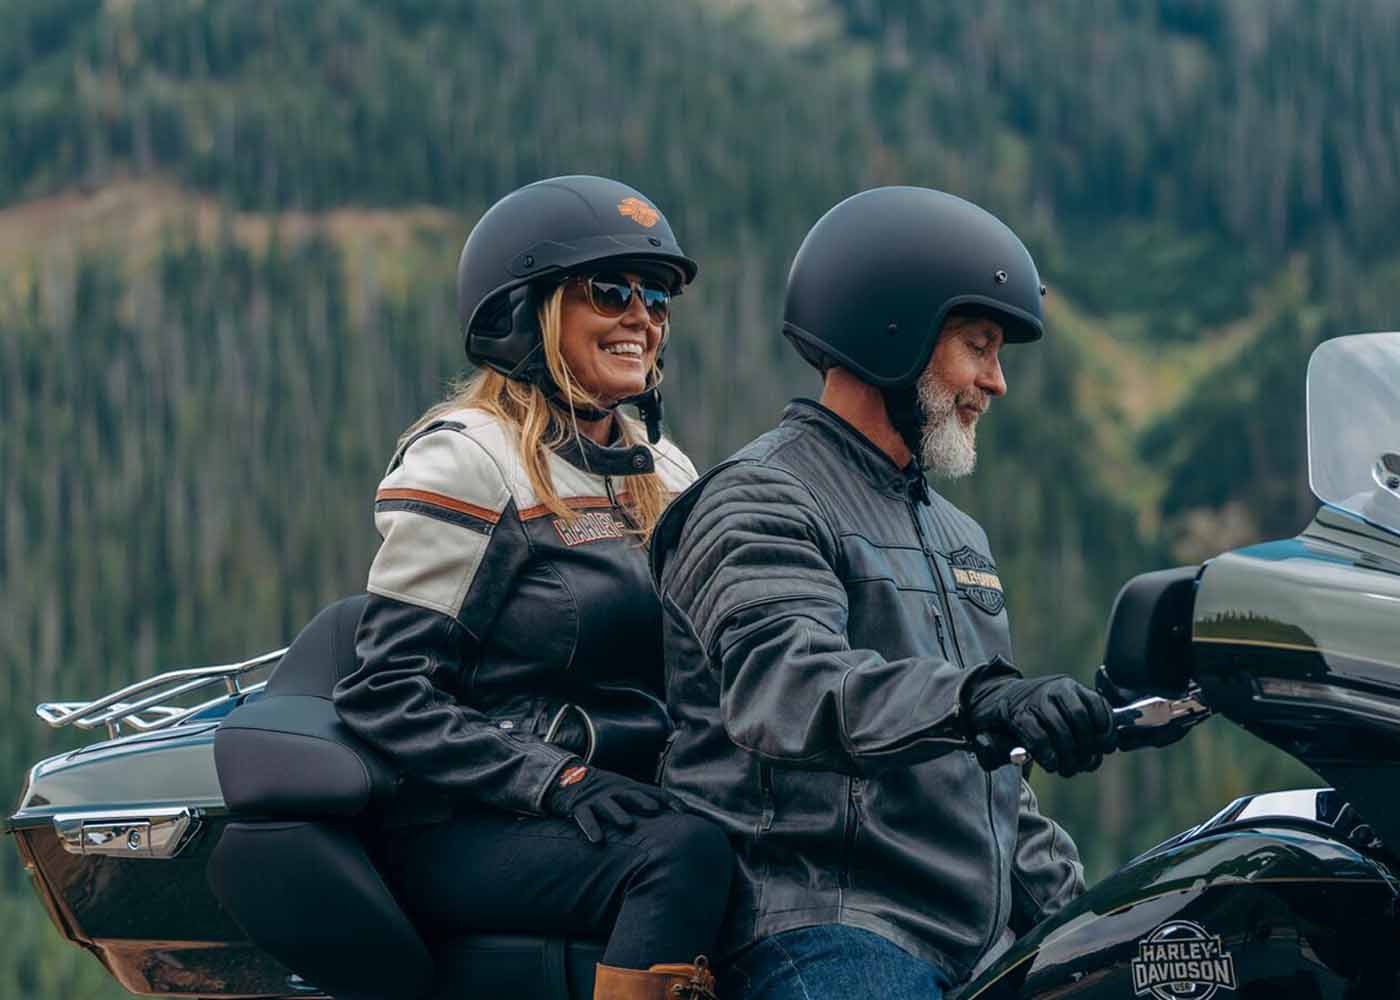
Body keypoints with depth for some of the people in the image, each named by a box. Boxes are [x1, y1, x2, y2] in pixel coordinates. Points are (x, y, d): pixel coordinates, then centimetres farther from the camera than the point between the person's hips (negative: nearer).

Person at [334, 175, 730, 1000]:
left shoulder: (667, 473, 20)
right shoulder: (465, 461, -2)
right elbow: (391, 691, -9)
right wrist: (555, 782, -21)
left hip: (633, 801, 7)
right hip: (477, 833, -6)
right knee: (685, 854, -35)